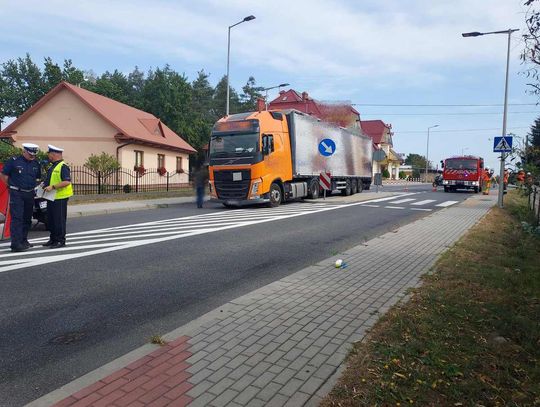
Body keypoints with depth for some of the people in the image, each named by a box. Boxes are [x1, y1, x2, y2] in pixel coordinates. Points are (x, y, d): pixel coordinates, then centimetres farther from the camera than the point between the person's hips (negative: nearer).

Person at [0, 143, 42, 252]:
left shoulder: (36, 164, 10)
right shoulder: (13, 161, -6)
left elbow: (38, 178, 23)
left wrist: (33, 187, 11)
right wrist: (13, 186, 3)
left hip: (30, 194, 6)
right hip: (16, 194, -6)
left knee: (27, 219, 12)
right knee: (17, 218, -10)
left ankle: (23, 240, 24)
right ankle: (16, 244, -12)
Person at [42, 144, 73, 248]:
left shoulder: (63, 167, -14)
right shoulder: (52, 167, 17)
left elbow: (67, 182, -24)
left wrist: (52, 187, -25)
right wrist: (45, 184, 10)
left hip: (60, 198, -10)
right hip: (51, 197, 10)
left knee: (59, 220, -4)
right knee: (50, 220, 15)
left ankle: (61, 241, 4)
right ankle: (53, 239, 26)